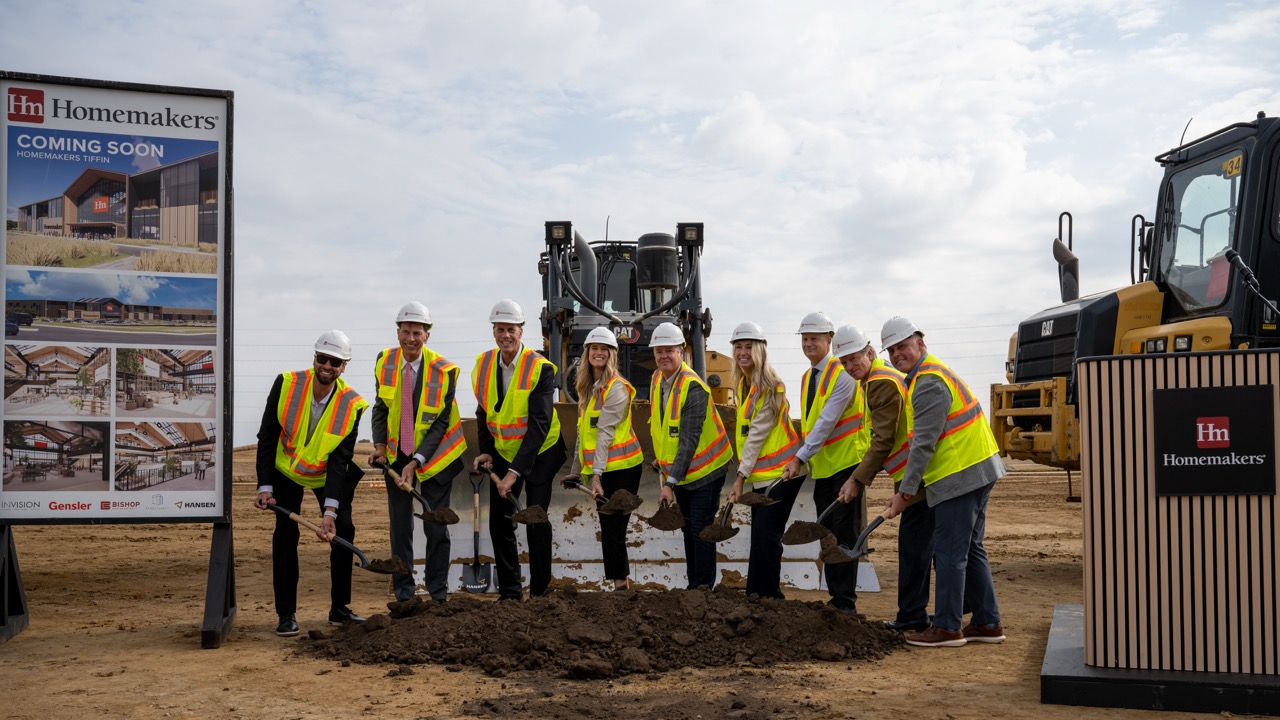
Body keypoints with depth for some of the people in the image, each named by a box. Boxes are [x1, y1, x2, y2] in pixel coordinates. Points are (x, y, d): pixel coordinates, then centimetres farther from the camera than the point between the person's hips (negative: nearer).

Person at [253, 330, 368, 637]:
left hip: (327, 474, 1)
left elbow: (340, 460, -24)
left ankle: (339, 609, 10)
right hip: (286, 470, -1)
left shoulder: (352, 404, -22)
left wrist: (330, 511, -33)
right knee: (286, 533, -10)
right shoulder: (286, 384, -23)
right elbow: (266, 438, -16)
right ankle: (286, 614, -2)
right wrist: (265, 487, -22)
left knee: (343, 531, -5)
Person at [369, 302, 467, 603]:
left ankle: (437, 590, 15)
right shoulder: (384, 362, -4)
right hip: (396, 455, 3)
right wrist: (379, 445, -8)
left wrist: (416, 463, -21)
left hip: (433, 455, -3)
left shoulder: (443, 371, -16)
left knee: (436, 526, 1)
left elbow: (441, 422, -14)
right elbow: (380, 408, 7)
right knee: (399, 524, 7)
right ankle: (403, 589, 19)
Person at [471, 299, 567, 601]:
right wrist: (486, 451, -2)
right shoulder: (483, 364, -4)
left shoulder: (540, 368, -20)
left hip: (539, 453, -5)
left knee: (536, 522, -6)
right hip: (502, 453, 5)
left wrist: (515, 471, -29)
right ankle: (510, 593, 16)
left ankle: (540, 591, 8)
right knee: (499, 522, 5)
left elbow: (540, 423, -25)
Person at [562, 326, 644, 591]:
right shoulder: (588, 388, 15)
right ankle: (620, 583, 15)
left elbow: (606, 432, -19)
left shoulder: (616, 387, -11)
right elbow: (584, 433, 18)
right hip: (602, 469, 8)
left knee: (613, 529, -7)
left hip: (620, 467, -8)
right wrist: (576, 470, 15)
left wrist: (596, 474, -24)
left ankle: (620, 584, 0)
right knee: (609, 529, 9)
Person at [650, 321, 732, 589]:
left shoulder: (693, 387, -24)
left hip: (705, 468, -8)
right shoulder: (657, 380, 1)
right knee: (688, 527, 15)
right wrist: (664, 466, 13)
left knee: (700, 527, -5)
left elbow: (689, 440, -28)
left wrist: (671, 482, -30)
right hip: (677, 471, 8)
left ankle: (704, 586, 5)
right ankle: (693, 584, 25)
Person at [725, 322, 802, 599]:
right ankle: (756, 596, 20)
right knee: (760, 537, 12)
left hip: (780, 472, -8)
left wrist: (741, 476, -19)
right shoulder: (741, 384, 9)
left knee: (765, 537, -10)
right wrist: (744, 474, 10)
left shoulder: (770, 387, -17)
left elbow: (758, 434, -19)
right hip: (760, 474, 8)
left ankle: (767, 596, -2)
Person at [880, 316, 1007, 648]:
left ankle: (946, 627, 3)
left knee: (949, 553, -4)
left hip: (959, 476, -11)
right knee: (970, 550, 15)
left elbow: (924, 444, -20)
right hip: (977, 471, 11)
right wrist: (911, 485, 21)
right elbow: (922, 439, 22)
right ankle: (987, 623, 21)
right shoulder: (930, 372, 18)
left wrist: (905, 492, -17)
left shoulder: (929, 383, -17)